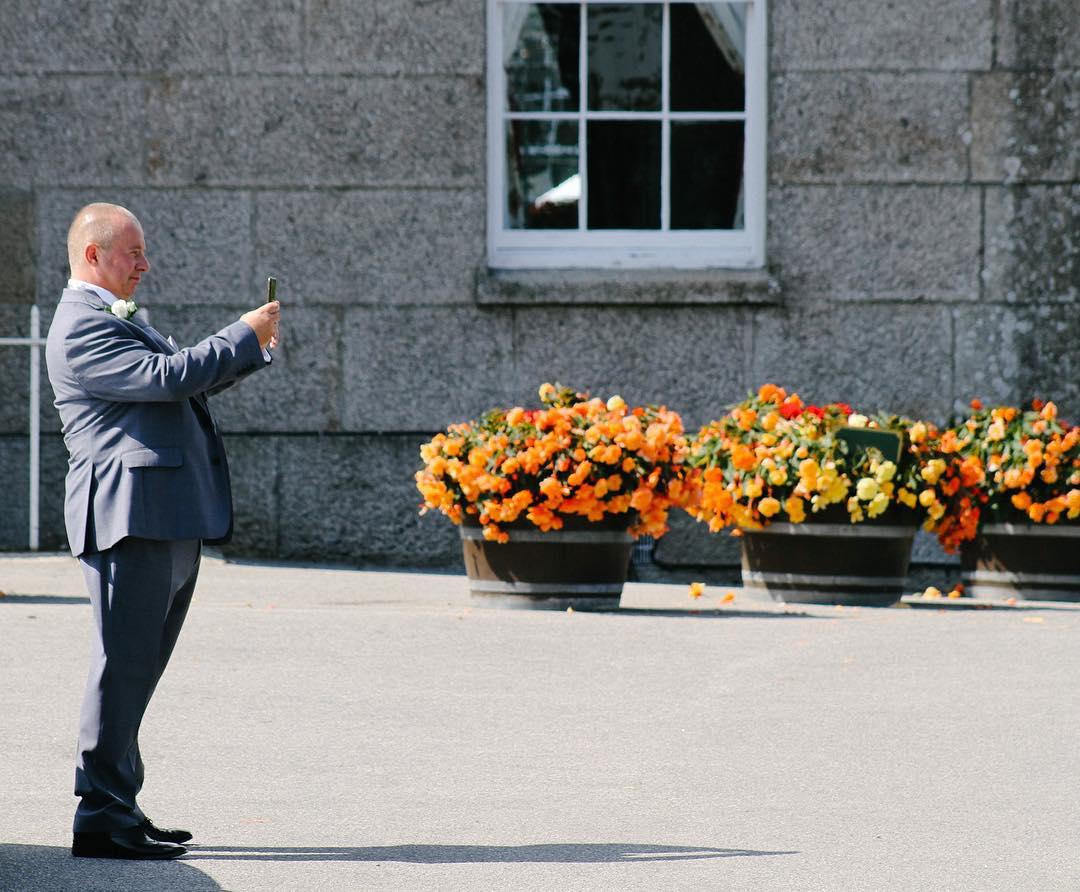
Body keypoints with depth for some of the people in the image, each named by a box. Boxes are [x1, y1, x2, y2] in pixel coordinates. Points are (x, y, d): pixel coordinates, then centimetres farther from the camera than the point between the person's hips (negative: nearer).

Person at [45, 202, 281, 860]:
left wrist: (258, 348, 16)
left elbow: (188, 377, 30)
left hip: (172, 521, 10)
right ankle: (102, 818, -8)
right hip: (133, 516, -10)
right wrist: (245, 337, -10)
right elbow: (167, 376, -20)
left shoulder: (118, 319, 23)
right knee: (124, 665, -9)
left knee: (138, 668, 13)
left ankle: (121, 808, 18)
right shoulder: (81, 326, -11)